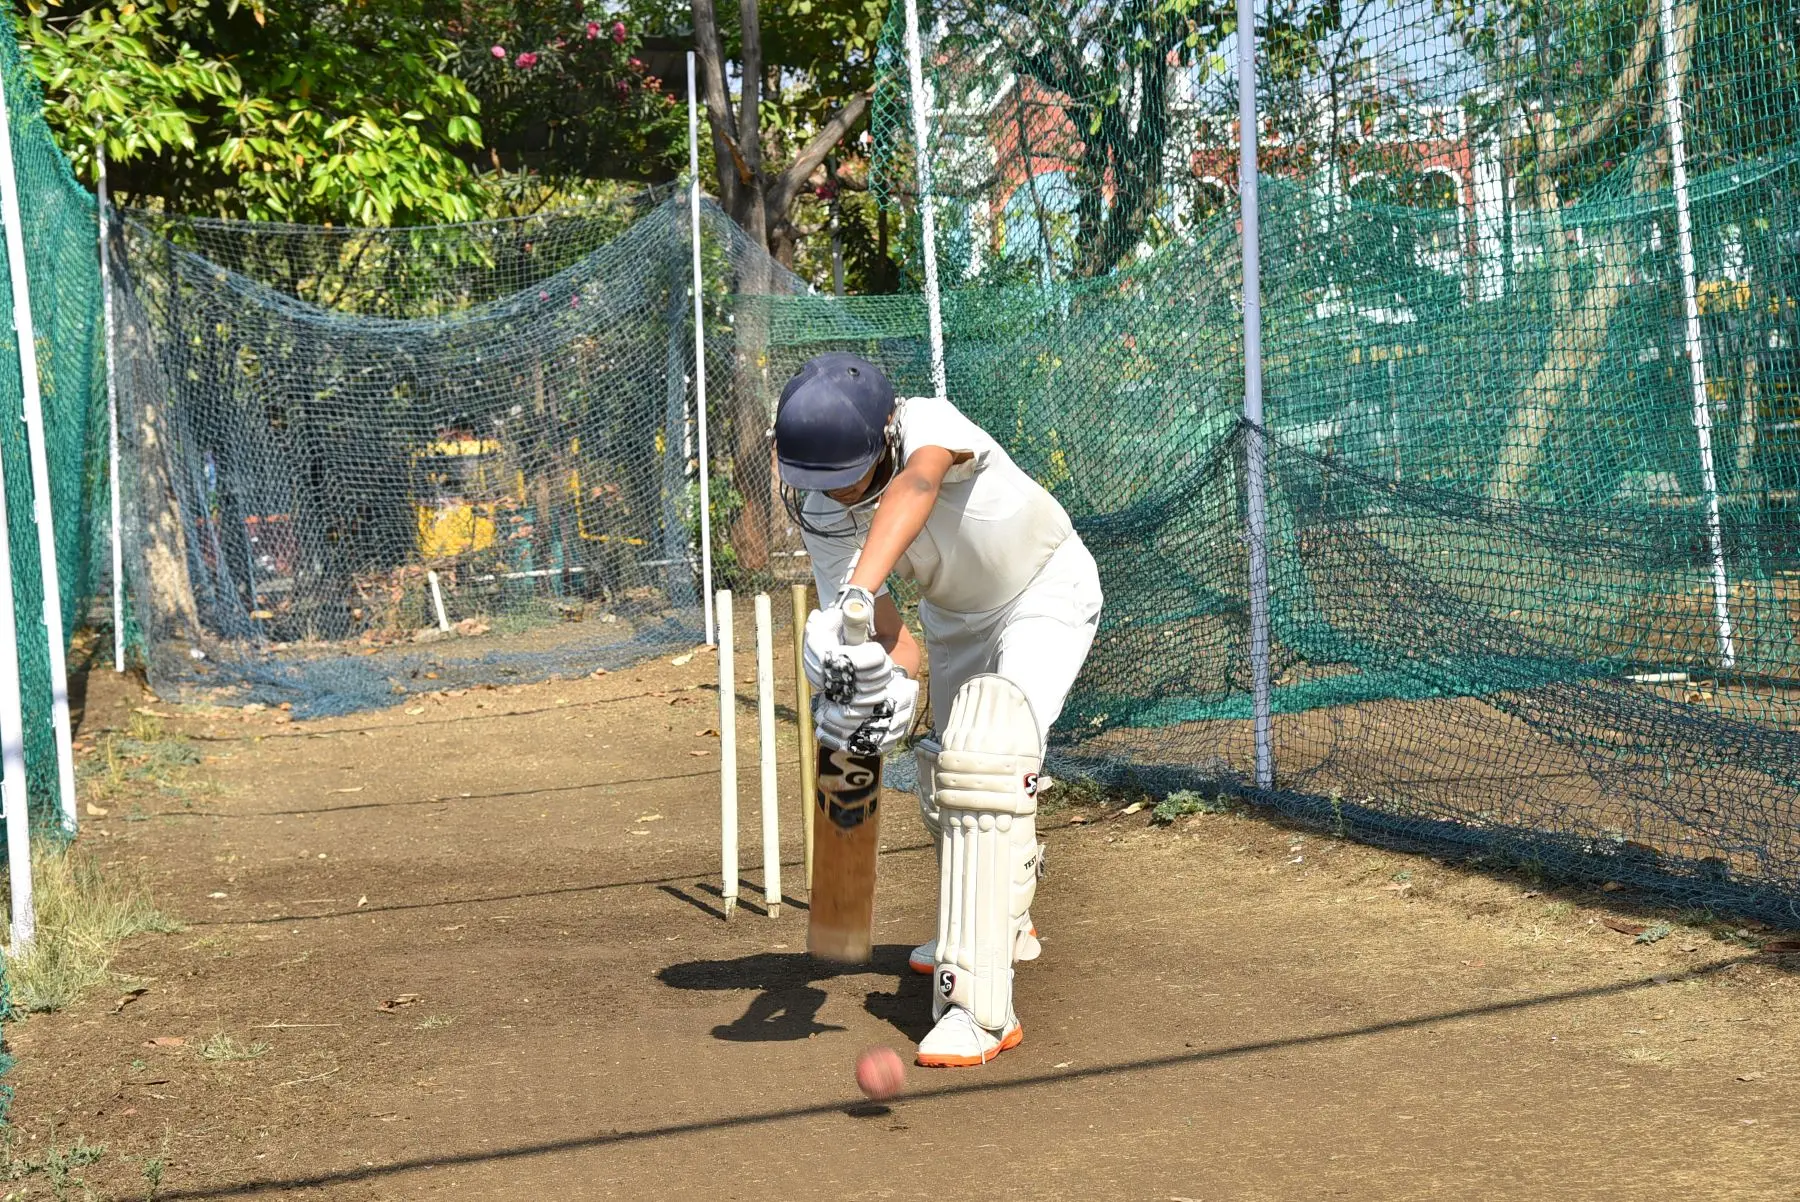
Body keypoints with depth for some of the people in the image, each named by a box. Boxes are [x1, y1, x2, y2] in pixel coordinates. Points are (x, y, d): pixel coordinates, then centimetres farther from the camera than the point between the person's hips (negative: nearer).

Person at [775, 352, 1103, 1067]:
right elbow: (889, 637, -28)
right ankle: (1004, 926, 49)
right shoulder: (819, 512, -22)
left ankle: (980, 1008, -29)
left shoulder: (925, 423, -37)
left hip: (1046, 597, -7)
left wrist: (857, 595, -76)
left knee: (984, 763, -26)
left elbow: (915, 486, -61)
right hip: (954, 619, 7)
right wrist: (890, 679, -51)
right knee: (946, 776, 19)